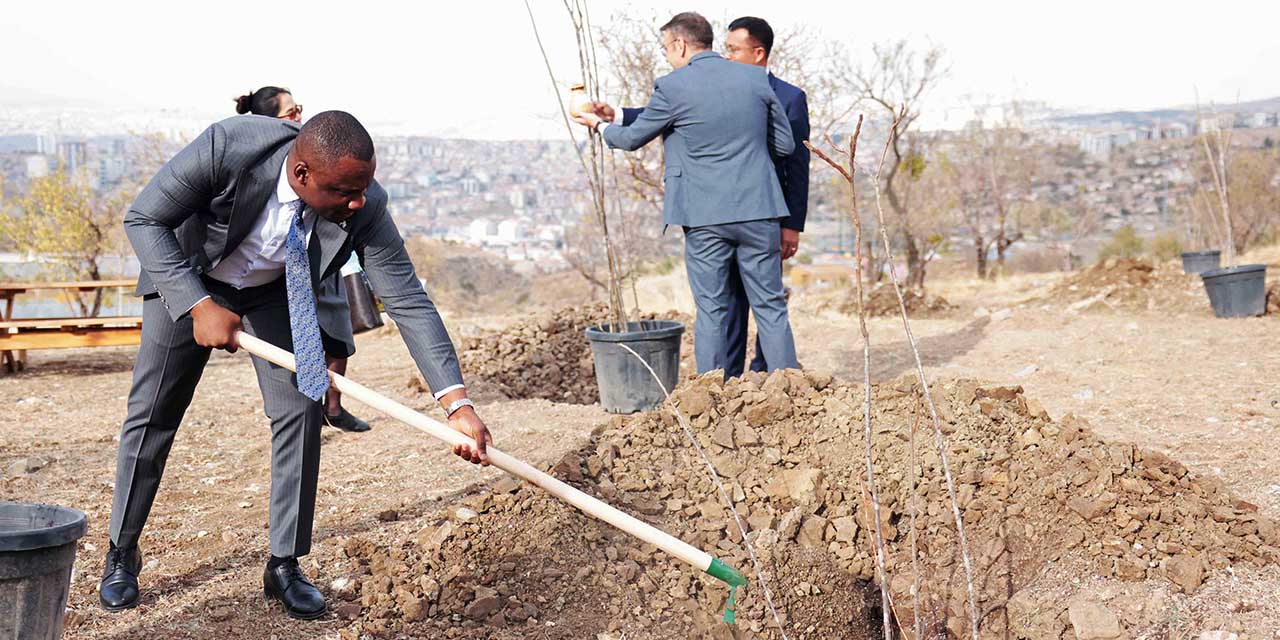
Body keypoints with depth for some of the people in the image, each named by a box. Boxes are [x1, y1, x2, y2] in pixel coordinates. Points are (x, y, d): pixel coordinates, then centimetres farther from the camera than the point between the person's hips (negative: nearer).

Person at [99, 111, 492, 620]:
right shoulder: (228, 146, -38)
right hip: (186, 276, -1)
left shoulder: (365, 208, -31)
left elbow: (408, 301, -30)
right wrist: (198, 304, -35)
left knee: (300, 409, -8)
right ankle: (121, 554, 24)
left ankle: (284, 566, 7)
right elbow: (143, 219, -25)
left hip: (276, 289, 2)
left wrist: (457, 403, -37)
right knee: (153, 413, 2)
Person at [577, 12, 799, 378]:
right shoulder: (755, 78, 6)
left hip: (705, 215, -2)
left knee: (711, 311, 6)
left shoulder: (672, 87, -5)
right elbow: (785, 144, 10)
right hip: (759, 210, 3)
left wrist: (600, 125, 28)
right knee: (771, 307, 8)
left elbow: (632, 139, 8)